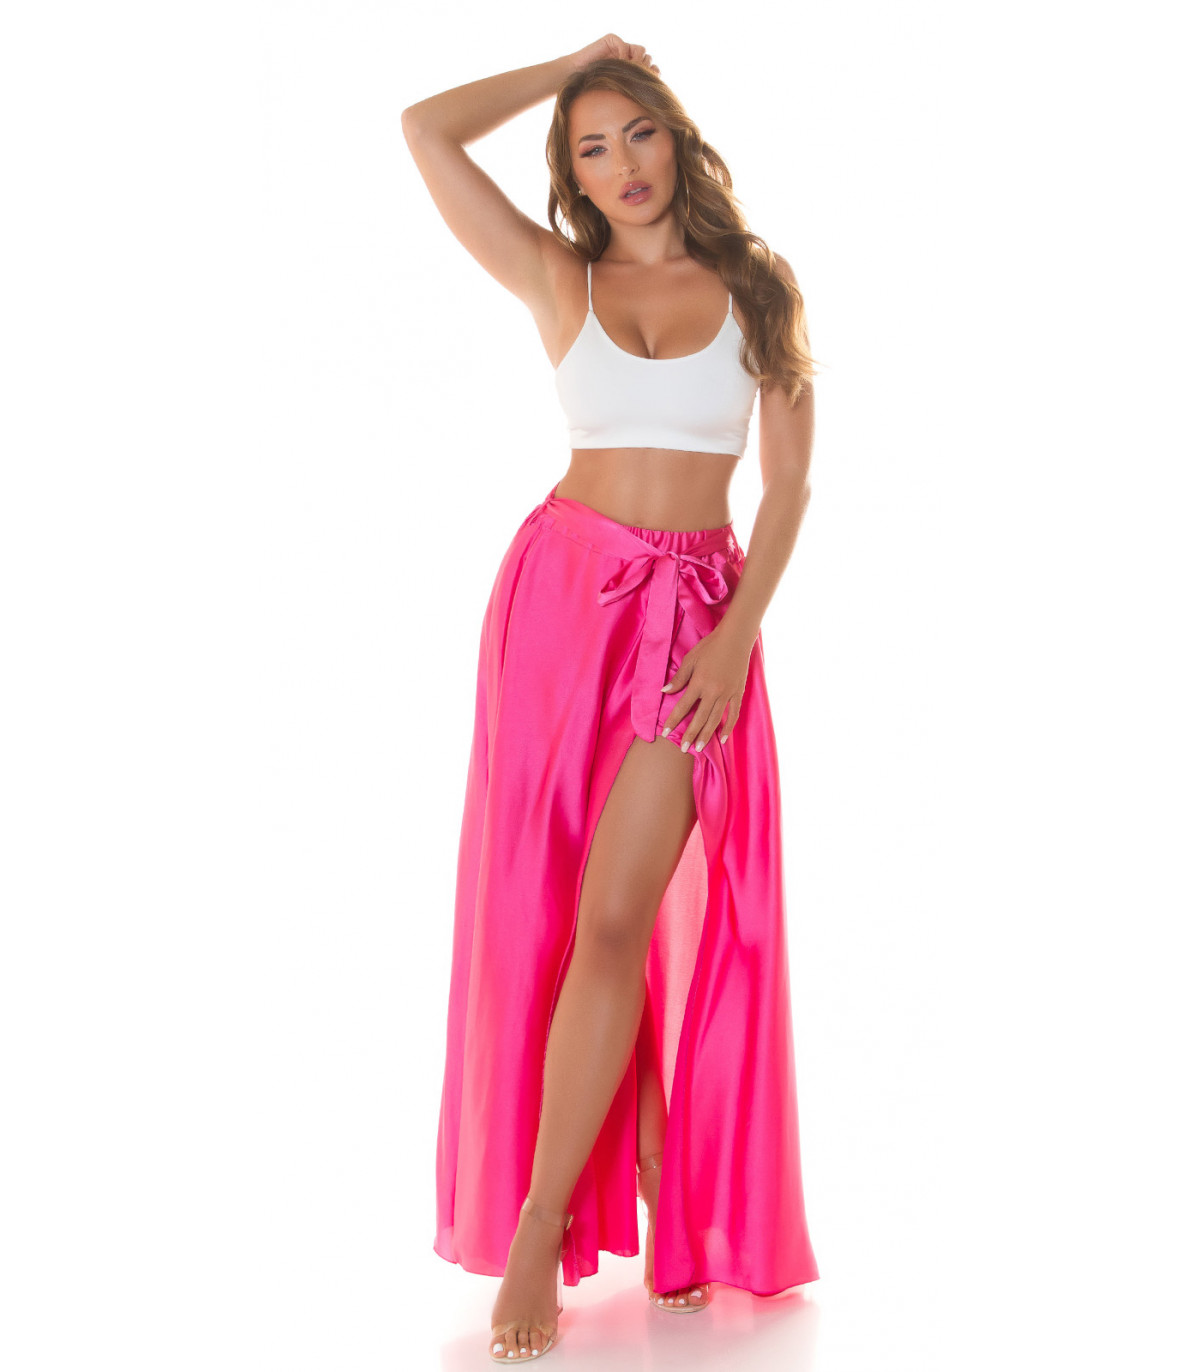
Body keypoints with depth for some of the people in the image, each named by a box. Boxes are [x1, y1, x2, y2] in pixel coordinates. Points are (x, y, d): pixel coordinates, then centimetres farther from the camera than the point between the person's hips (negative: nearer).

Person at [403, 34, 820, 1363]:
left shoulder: (756, 289, 6)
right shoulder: (560, 281, 8)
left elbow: (789, 481, 3)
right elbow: (427, 130, 2)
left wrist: (737, 632, -9)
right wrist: (573, 62, 13)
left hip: (695, 613, -1)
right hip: (563, 590, 2)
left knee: (615, 920, -10)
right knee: (549, 916, 2)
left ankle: (540, 1234, -1)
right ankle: (658, 1197, 19)